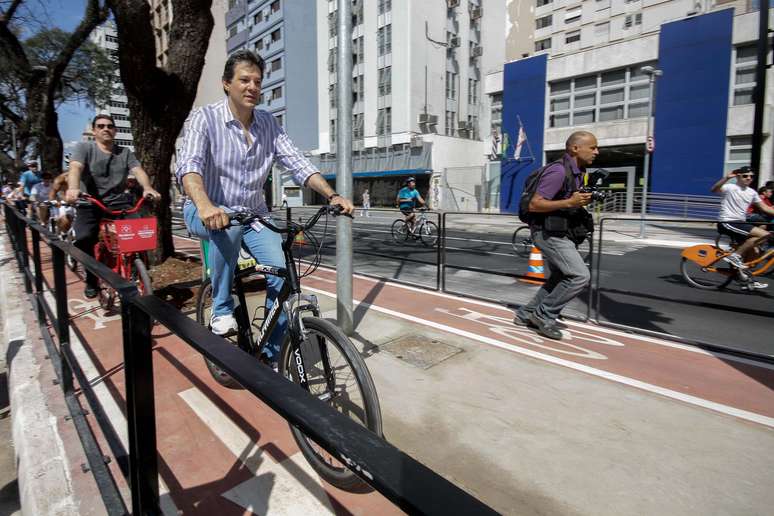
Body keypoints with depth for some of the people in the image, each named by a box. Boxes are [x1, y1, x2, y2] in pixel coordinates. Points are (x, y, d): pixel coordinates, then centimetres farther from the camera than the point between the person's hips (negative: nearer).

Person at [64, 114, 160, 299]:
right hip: (90, 203, -1)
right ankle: (92, 280, 4)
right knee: (83, 238, -22)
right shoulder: (84, 148, 4)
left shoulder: (125, 153, 12)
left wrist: (147, 188, -28)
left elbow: (138, 171, -4)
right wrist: (73, 188, -37)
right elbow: (75, 168, -15)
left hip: (118, 203, 2)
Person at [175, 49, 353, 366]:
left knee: (283, 277, -16)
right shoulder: (204, 118, -10)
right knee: (229, 226, -40)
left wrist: (332, 195, -22)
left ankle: (271, 357, 3)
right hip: (207, 212, -3)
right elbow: (189, 164, -26)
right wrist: (205, 205, -47)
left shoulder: (268, 123, 2)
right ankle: (222, 308, -17)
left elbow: (297, 163, -6)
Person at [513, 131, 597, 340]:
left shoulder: (577, 172, 11)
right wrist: (570, 202, -25)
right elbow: (534, 205, -23)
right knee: (580, 276, -12)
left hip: (559, 232, 11)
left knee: (561, 277, 17)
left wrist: (581, 202, 6)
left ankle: (526, 314, 24)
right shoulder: (558, 171, -19)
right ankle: (544, 314, 1)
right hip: (548, 233, -11)